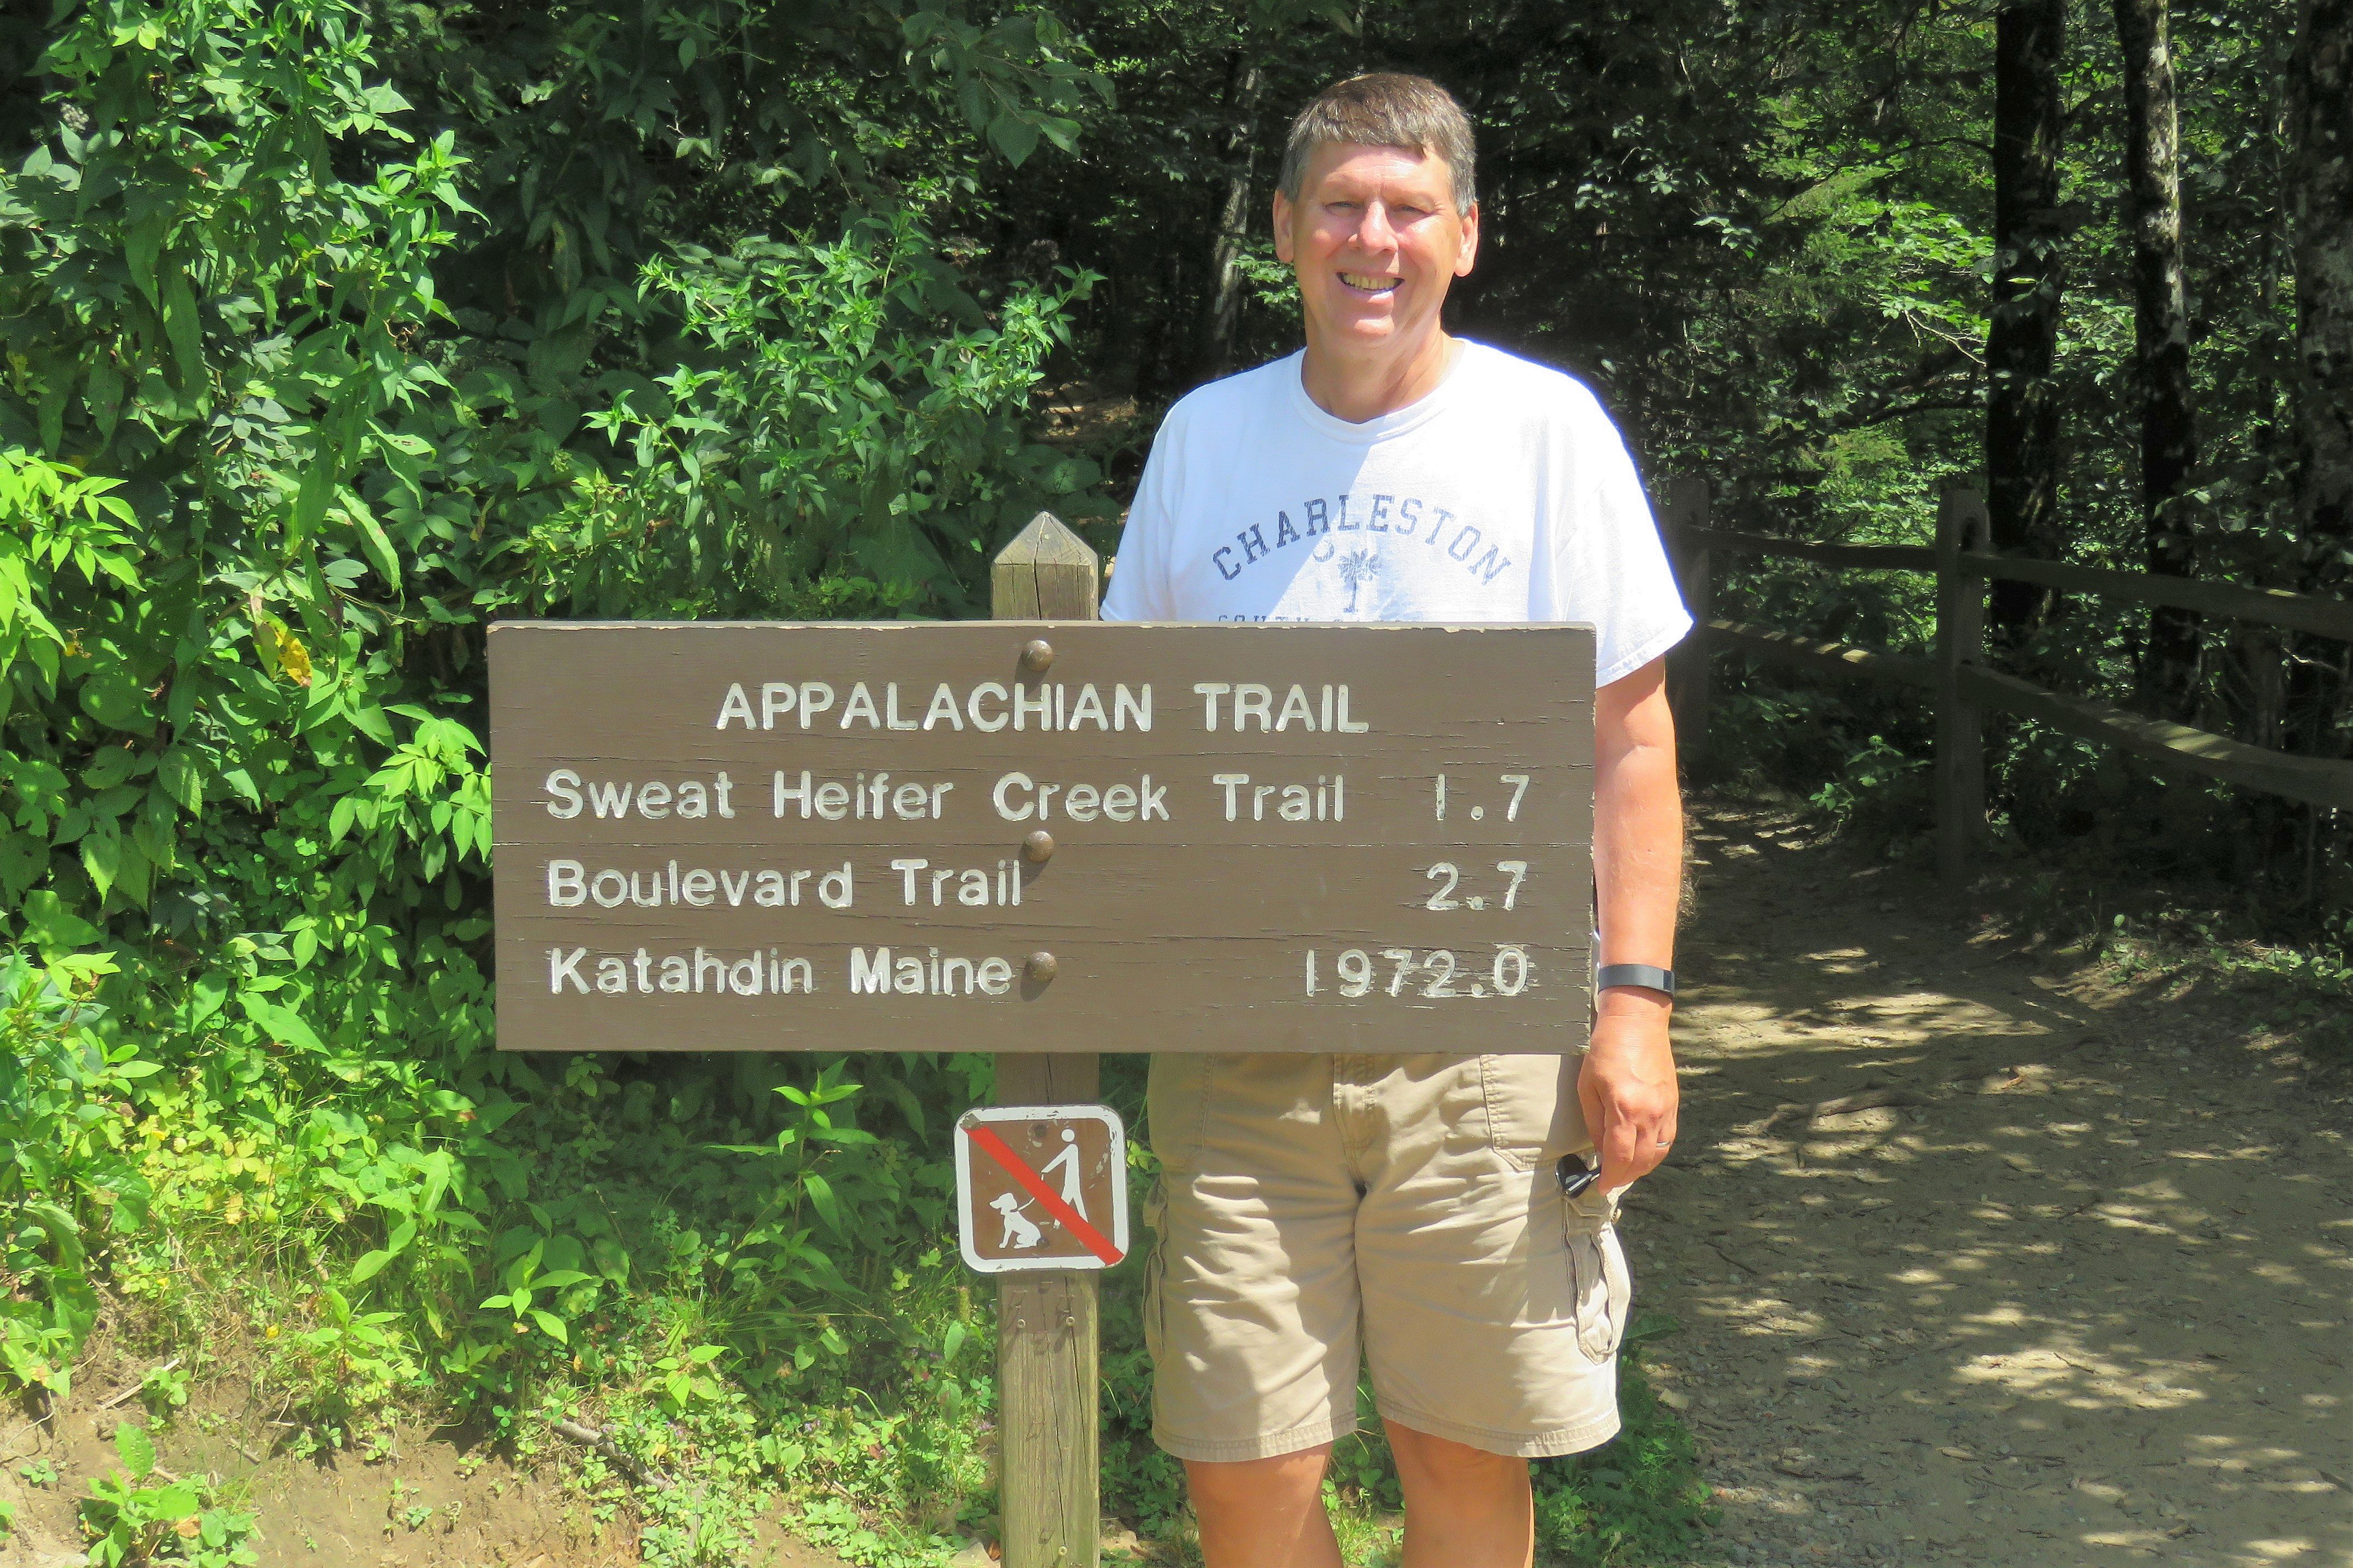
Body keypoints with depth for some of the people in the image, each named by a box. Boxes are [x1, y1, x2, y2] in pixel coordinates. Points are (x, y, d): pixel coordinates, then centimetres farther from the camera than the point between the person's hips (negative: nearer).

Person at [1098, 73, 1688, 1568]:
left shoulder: (1545, 425, 2)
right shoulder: (1204, 435, 9)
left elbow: (1631, 738, 1)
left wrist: (1636, 1002, -7)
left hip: (1487, 1040, -2)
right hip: (1241, 1041, 2)